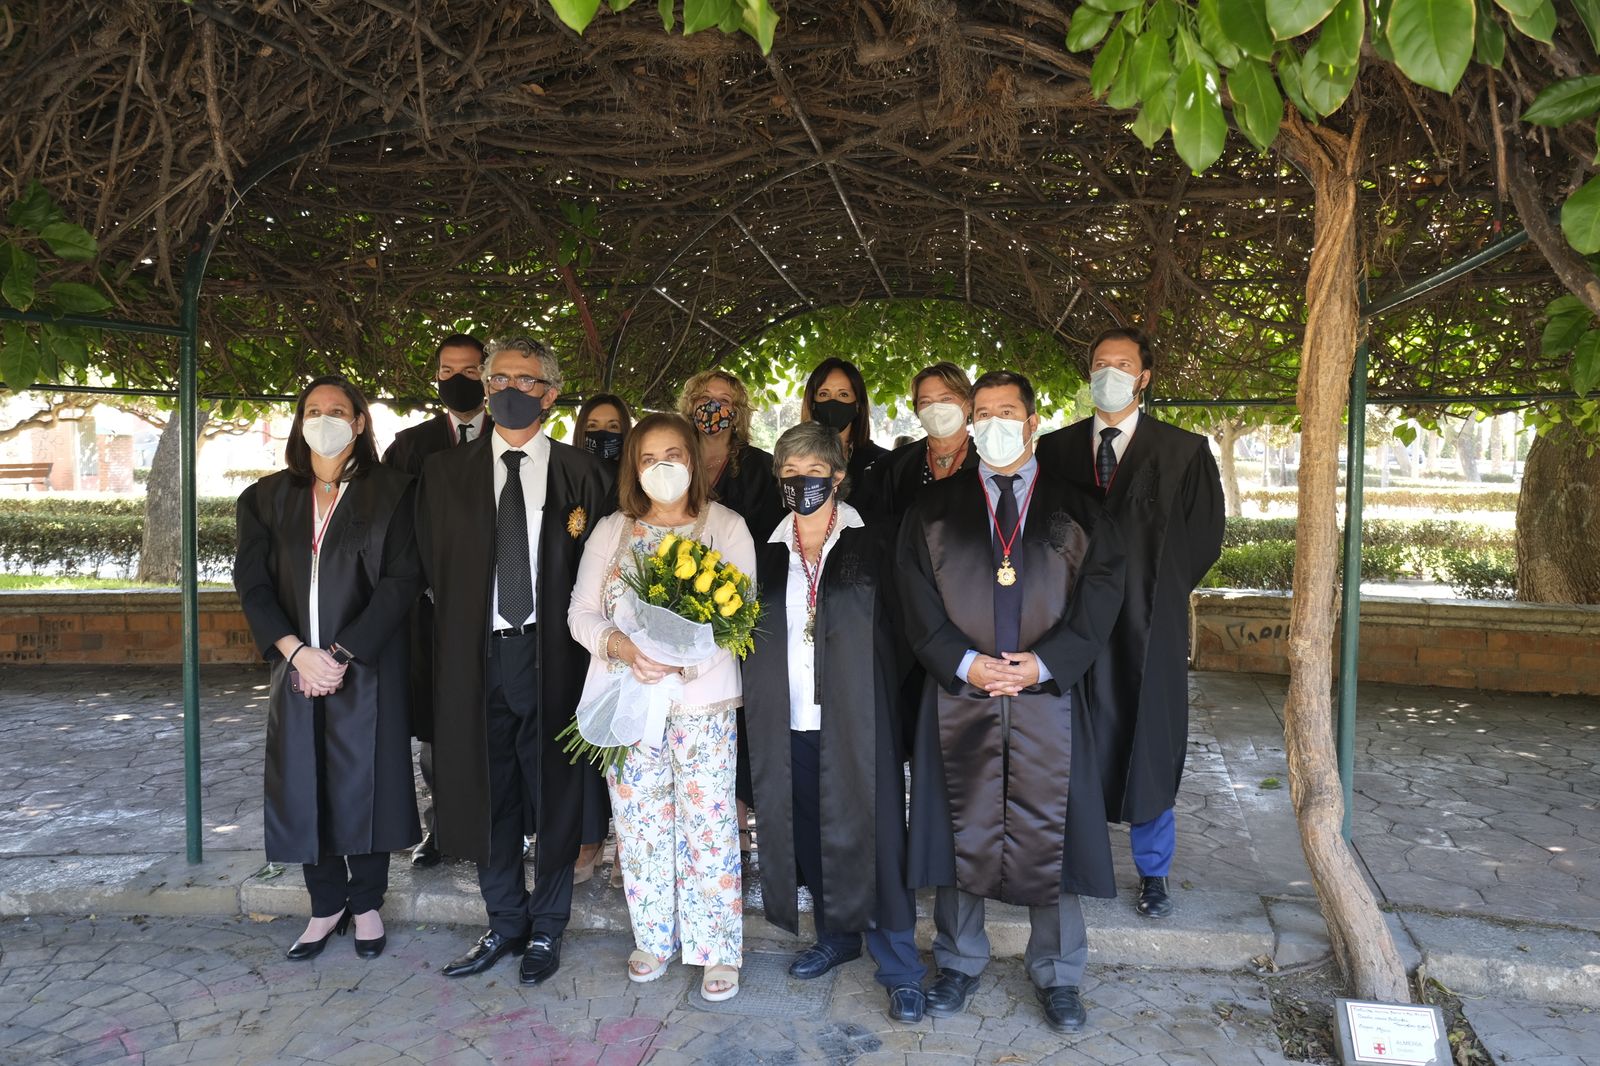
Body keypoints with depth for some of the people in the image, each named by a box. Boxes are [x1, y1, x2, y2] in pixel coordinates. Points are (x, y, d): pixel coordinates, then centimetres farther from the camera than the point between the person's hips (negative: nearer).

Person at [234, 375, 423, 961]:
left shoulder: (389, 492, -2)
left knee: (363, 782, 4)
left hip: (366, 666, -3)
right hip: (295, 665, 3)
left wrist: (342, 654, -14)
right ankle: (326, 904, 25)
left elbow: (402, 579, -8)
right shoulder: (267, 498, 8)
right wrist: (297, 652, -12)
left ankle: (367, 903, 23)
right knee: (303, 787, 8)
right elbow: (252, 582, 2)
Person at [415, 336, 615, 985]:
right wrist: (462, 630, 3)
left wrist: (571, 631, -5)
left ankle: (547, 927, 25)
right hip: (477, 656, 2)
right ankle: (505, 922, 30)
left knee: (555, 791, 8)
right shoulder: (446, 472, 7)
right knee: (486, 791, 12)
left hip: (552, 655, -2)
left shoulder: (583, 475, 0)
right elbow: (435, 566, 9)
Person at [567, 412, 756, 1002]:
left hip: (702, 700, -2)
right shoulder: (610, 531, 10)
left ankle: (718, 950, 13)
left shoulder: (726, 527, 3)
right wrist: (622, 645, -15)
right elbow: (581, 613, 6)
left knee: (708, 822, -1)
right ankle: (653, 937, 26)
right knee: (639, 822, 9)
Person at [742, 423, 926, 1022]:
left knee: (873, 837, 1)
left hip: (855, 721, -3)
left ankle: (900, 968, 13)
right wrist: (757, 703, 1)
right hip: (790, 724, 4)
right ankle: (835, 936, 34)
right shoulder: (769, 555, 10)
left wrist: (888, 700, -7)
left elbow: (898, 629, 1)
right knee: (809, 835, 13)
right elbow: (753, 635, 12)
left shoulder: (871, 547, 0)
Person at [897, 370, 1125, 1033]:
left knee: (1049, 834, 6)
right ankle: (959, 962, 27)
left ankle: (1056, 974, 24)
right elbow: (917, 598, 1)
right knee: (962, 832, 8)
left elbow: (1101, 591, 0)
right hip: (960, 694, 0)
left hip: (1047, 692, 0)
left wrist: (1045, 663, -11)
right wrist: (963, 661, -12)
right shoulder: (934, 508, 7)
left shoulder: (1075, 508, 7)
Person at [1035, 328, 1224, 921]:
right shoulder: (1055, 449, 7)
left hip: (1147, 624, -1)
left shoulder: (1184, 452, 3)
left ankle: (1153, 872, 24)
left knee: (1150, 747, 7)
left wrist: (1160, 592, -3)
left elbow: (1205, 534, 1)